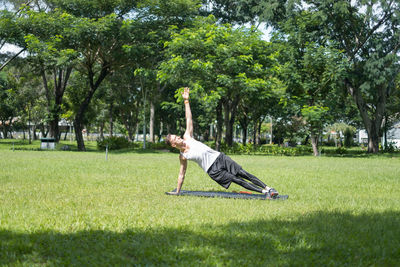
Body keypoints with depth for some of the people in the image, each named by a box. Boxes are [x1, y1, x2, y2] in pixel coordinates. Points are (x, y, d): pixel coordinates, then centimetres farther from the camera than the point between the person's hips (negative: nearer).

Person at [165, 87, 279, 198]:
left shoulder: (187, 137, 8)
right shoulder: (182, 157, -2)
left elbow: (189, 119, 8)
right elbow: (182, 174, 7)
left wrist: (186, 100, 6)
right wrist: (177, 192, 9)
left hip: (219, 157, 4)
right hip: (213, 170, -4)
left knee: (243, 174, -6)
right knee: (236, 180, -14)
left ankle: (268, 188, -9)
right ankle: (264, 192, -17)